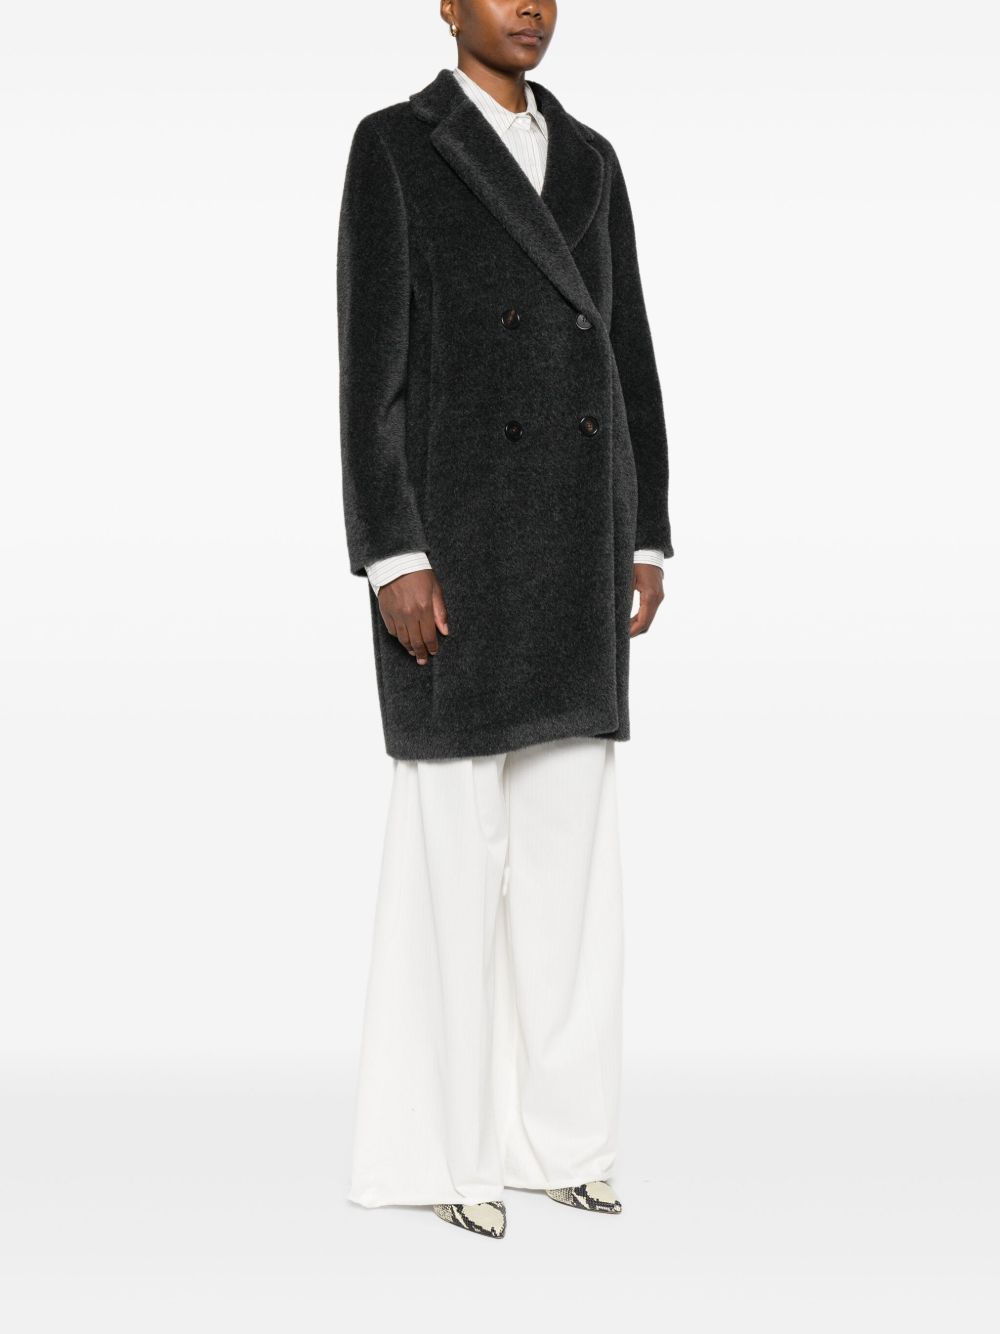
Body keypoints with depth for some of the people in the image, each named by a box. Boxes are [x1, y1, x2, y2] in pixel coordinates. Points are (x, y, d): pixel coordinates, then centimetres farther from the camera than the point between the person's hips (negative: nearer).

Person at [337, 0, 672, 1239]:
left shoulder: (587, 160, 16)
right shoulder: (392, 147, -3)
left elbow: (628, 358, 15)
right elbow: (368, 364, -10)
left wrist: (645, 540, 9)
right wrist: (392, 559, -17)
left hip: (573, 538, 6)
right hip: (456, 526, -6)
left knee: (569, 840, 7)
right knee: (455, 842, -3)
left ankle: (552, 1126, 18)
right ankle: (448, 1138, 10)